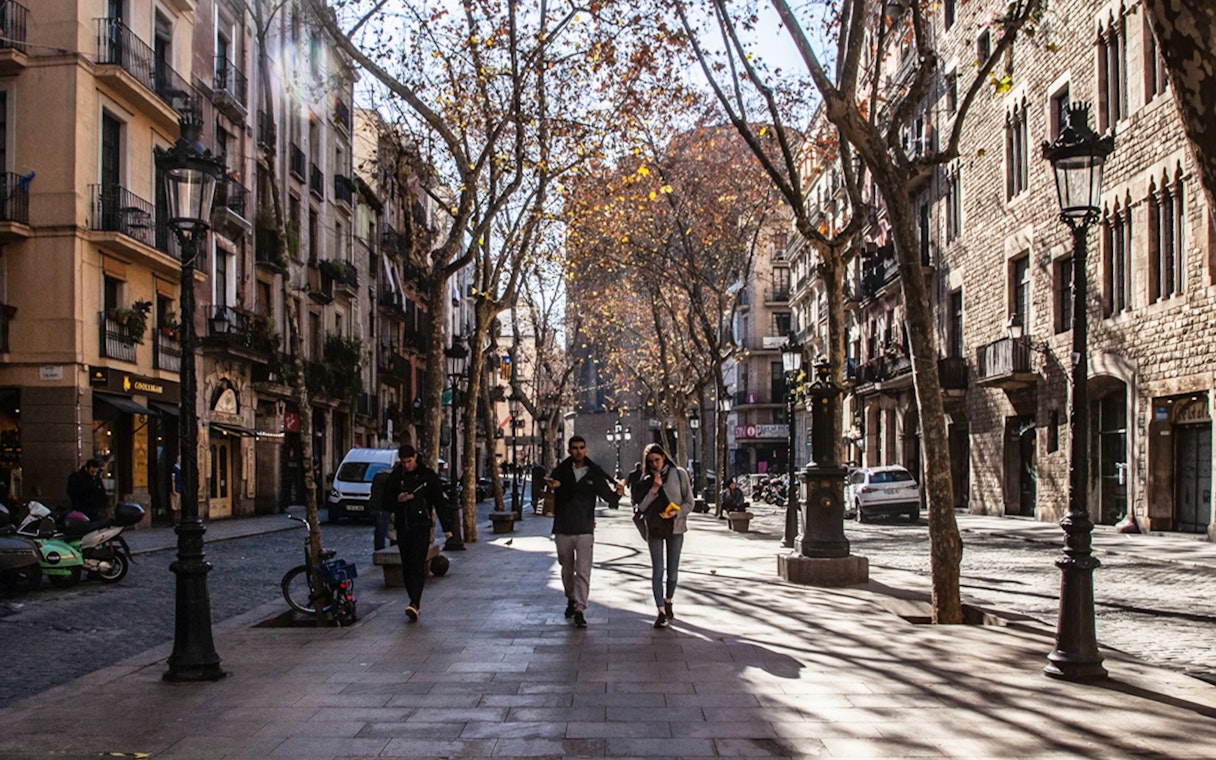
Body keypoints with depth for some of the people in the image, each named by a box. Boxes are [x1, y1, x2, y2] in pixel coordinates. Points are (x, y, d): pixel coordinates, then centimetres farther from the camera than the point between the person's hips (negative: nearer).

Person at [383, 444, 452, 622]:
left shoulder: (428, 475, 0)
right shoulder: (395, 477, 7)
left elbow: (439, 501, 3)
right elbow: (386, 500, 13)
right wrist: (397, 499, -10)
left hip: (421, 525, -4)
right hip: (403, 526, 4)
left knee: (418, 564, -13)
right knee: (406, 566, 6)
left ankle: (414, 603, -20)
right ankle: (415, 602, 16)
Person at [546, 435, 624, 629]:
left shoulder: (594, 472, 1)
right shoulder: (561, 471, -1)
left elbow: (608, 496, 2)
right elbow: (549, 484, -15)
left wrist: (617, 492, -18)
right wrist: (550, 487, -37)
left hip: (585, 530, -1)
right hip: (563, 529, 1)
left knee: (583, 571, -9)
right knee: (567, 569, 16)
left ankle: (579, 610, -7)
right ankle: (571, 599, 38)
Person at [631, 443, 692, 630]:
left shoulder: (679, 474, -2)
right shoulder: (646, 480, 4)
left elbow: (689, 502, -1)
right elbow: (641, 506, -4)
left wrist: (676, 513, -17)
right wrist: (654, 489, -15)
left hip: (675, 527, -1)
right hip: (654, 529, 1)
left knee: (673, 570, 8)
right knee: (657, 571, -4)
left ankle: (668, 601, 32)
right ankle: (661, 612, -5)